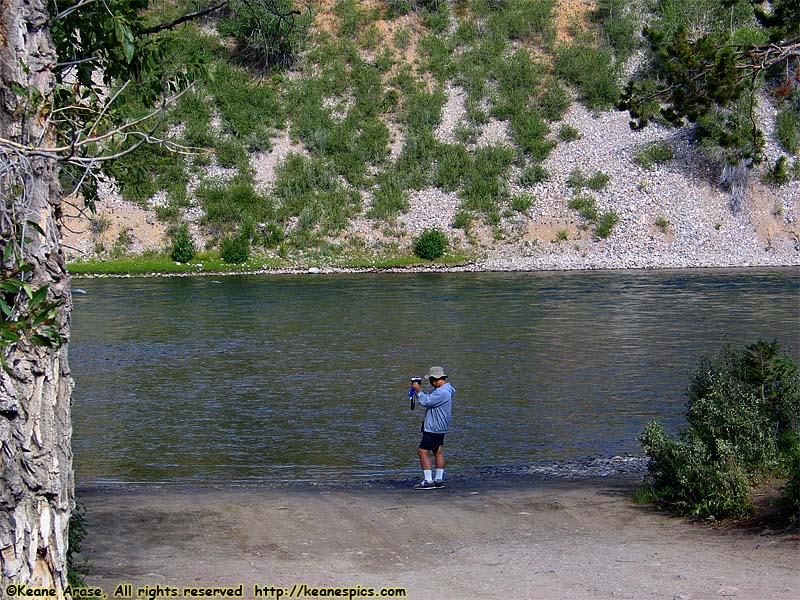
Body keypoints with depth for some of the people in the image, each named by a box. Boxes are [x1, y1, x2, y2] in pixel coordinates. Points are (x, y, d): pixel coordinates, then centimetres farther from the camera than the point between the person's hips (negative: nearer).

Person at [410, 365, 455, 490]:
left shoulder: (441, 392, -23)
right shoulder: (444, 390, 12)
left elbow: (425, 401, -24)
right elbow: (429, 398, 17)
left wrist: (418, 390, -12)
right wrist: (418, 390, 5)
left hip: (433, 428, -11)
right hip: (440, 427, 11)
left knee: (422, 451, -10)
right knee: (438, 451, 16)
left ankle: (428, 481, -13)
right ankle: (439, 479, 21)